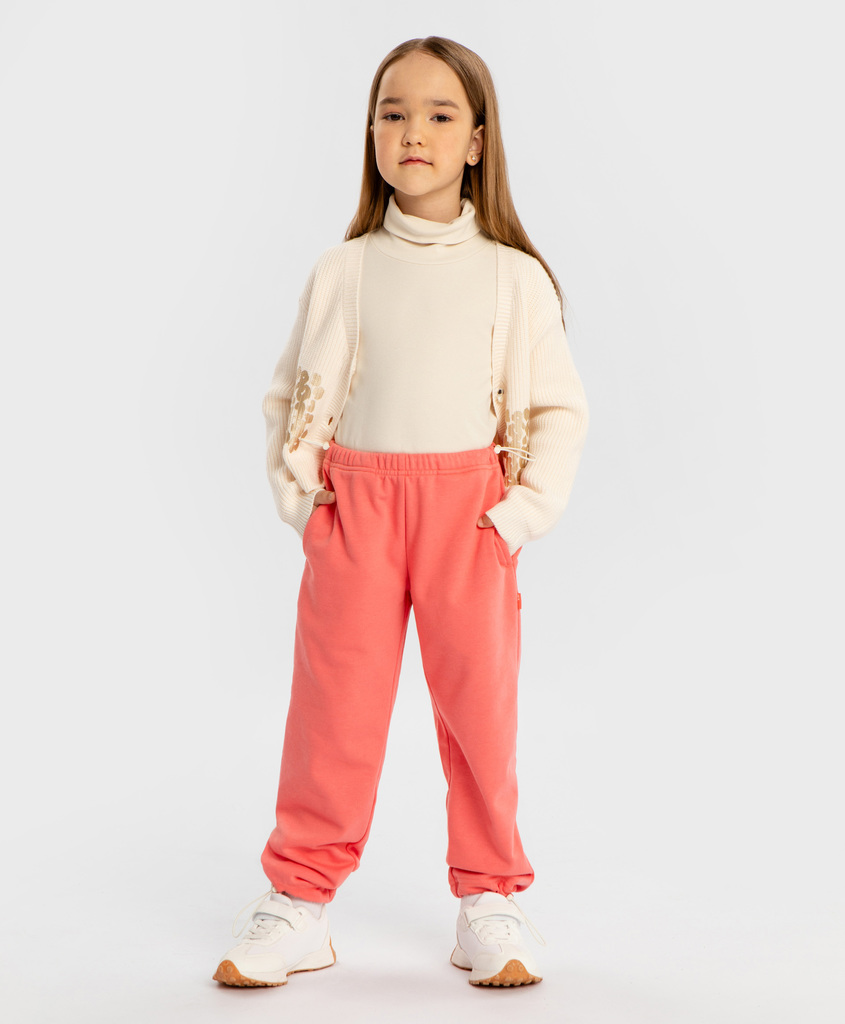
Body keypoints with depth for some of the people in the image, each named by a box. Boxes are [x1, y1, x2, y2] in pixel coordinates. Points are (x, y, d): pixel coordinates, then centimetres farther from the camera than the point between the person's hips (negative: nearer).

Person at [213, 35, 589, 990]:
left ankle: (490, 903, 17)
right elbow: (290, 397, 11)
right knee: (334, 702, 2)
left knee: (478, 702, 2)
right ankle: (298, 904, 13)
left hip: (470, 508, 0)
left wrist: (526, 509, -5)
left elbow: (558, 409, 5)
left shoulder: (512, 275, 4)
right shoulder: (342, 271, 6)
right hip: (354, 506, 1)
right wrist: (296, 492, 0)